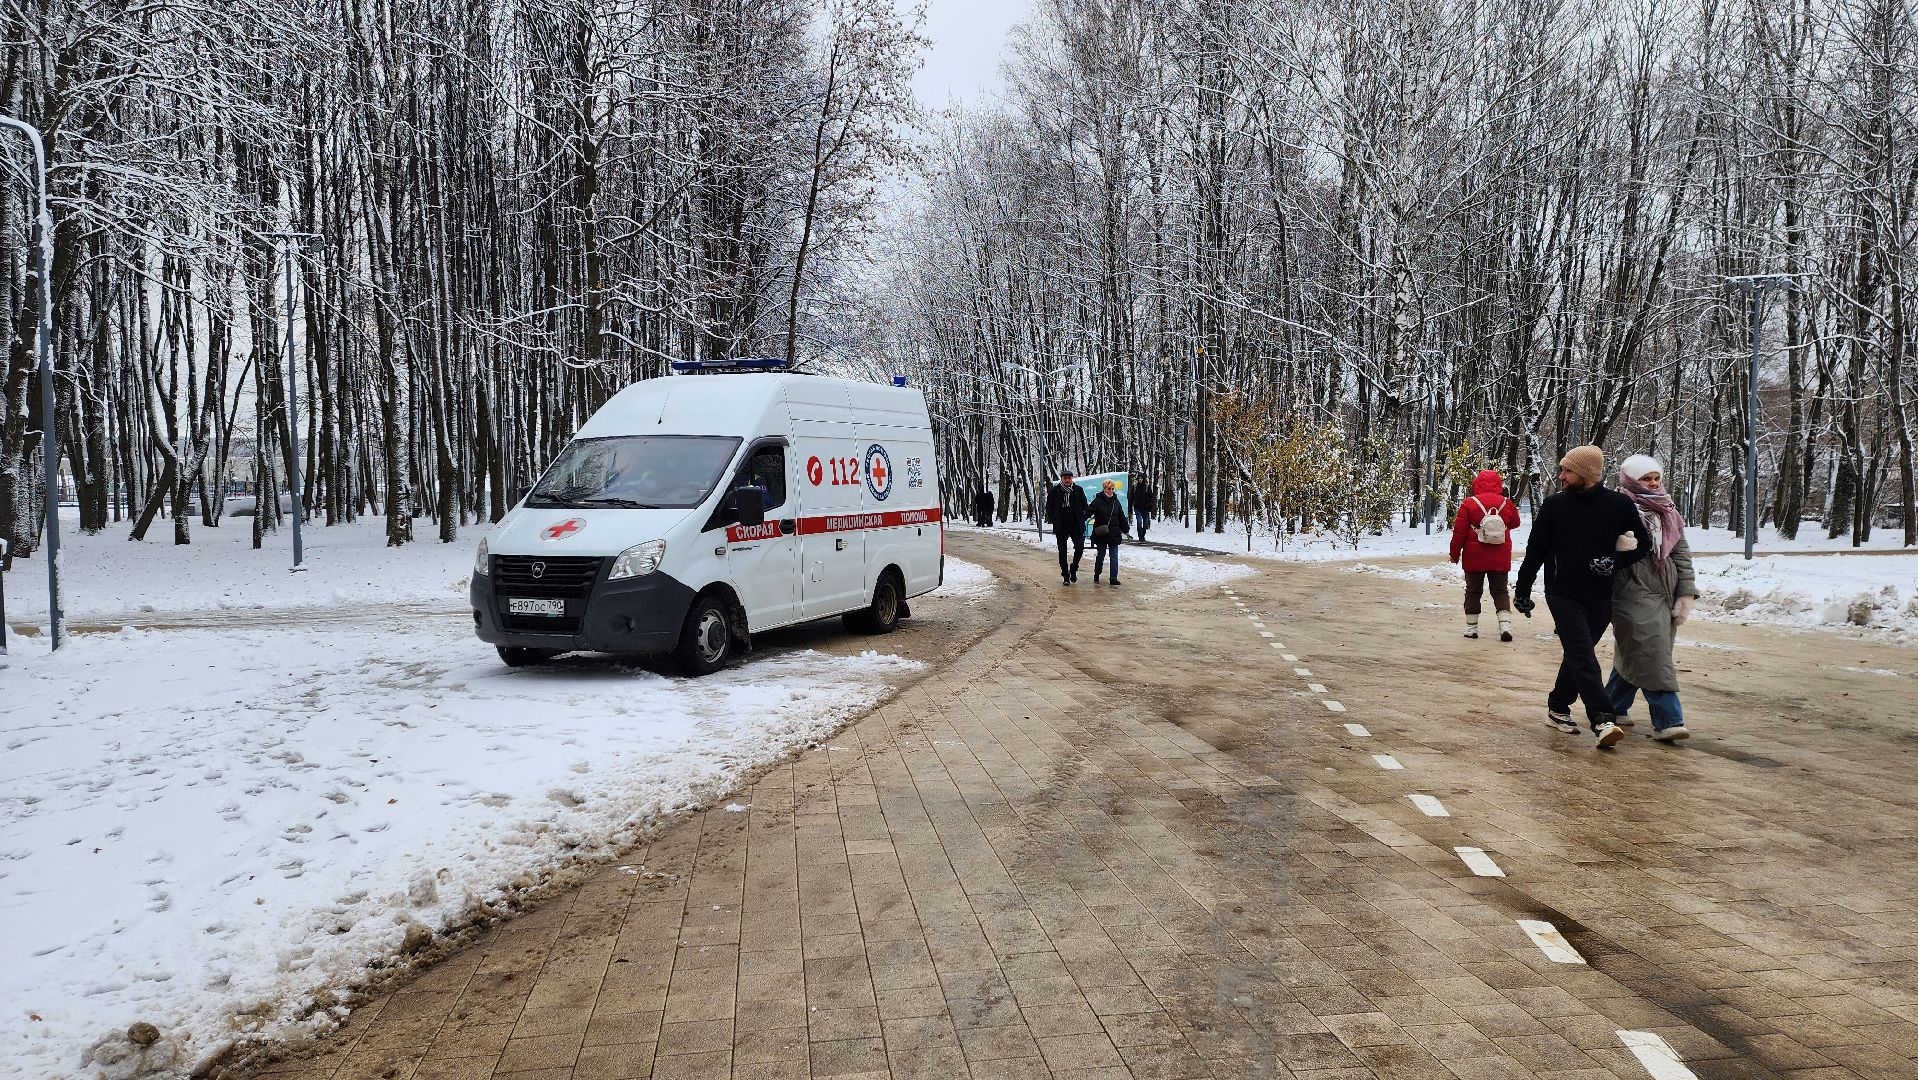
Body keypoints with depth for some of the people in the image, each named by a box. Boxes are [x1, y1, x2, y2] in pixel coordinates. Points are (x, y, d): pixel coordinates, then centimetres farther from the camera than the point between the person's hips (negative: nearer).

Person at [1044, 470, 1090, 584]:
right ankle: (1066, 576, 12)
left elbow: (1085, 506, 11)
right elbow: (1048, 507, 7)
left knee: (1080, 547, -11)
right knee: (1062, 552, 3)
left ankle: (1073, 568, 13)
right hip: (1061, 527, 0)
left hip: (1076, 526, 0)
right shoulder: (1054, 491, 1)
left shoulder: (1078, 490, 4)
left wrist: (1082, 518, -1)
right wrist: (1053, 520, -4)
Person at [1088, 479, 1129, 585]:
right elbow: (1088, 512, -15)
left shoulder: (1116, 502, 9)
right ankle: (1096, 576, 24)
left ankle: (1114, 578, 6)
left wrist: (1126, 529, 20)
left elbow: (1122, 517, 17)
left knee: (1114, 556, 2)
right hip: (1101, 534, -3)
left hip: (1114, 534, 3)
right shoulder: (1098, 501, -5)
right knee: (1100, 555, 8)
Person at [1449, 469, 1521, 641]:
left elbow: (1459, 532, -7)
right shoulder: (1507, 504, -2)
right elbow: (1515, 523, 17)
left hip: (1474, 558, -2)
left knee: (1473, 591, 10)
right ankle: (1505, 625, -7)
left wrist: (1455, 554, 3)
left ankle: (1471, 627, 11)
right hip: (1500, 559, 2)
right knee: (1500, 591, 9)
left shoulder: (1469, 504, -9)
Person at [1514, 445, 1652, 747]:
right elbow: (1535, 551, 5)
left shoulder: (1620, 504, -1)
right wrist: (1522, 592, 7)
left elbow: (1642, 544, 7)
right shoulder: (1554, 505, -1)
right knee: (1583, 657, -13)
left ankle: (1558, 706, 29)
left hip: (1600, 597, 2)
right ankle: (1602, 720, -18)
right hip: (1563, 595, -2)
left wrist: (1615, 562, -11)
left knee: (1578, 655, 11)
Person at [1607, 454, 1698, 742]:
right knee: (1651, 656, -10)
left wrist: (1686, 593, 9)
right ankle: (1668, 720, -8)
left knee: (1634, 655, 12)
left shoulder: (1668, 512, 16)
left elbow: (1682, 553, 15)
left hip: (1665, 595, 7)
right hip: (1634, 596, -7)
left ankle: (1613, 707, 27)